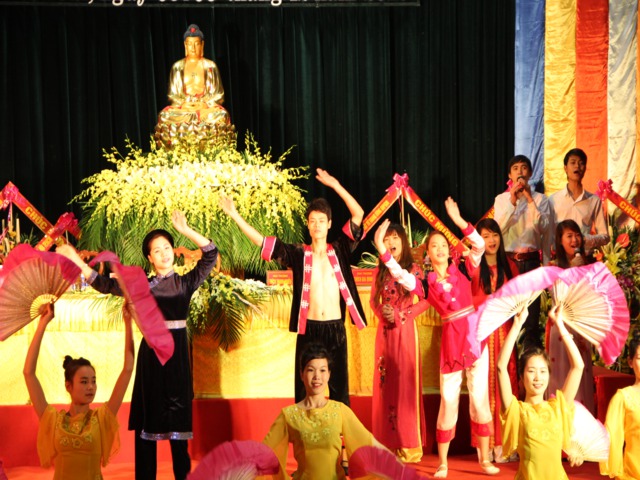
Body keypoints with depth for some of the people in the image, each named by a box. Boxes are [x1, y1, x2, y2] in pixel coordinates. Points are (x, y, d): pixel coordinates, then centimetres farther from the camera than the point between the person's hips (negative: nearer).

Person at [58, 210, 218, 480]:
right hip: (150, 353, 2)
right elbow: (104, 285, 9)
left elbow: (210, 254, -5)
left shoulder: (186, 283, 3)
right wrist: (76, 260, 5)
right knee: (147, 416, 3)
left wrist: (185, 230, -13)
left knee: (178, 415, -1)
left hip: (177, 354, -1)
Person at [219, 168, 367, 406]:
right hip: (308, 330, 0)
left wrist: (335, 186, -4)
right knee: (304, 391, 4)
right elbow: (260, 241, 0)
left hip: (336, 329, 0)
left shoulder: (339, 251, 5)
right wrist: (235, 216, -6)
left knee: (339, 389, 6)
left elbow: (359, 214, -1)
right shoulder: (298, 254, 4)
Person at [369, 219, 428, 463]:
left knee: (406, 382, -5)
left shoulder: (414, 269, -2)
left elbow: (425, 300, -13)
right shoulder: (380, 271, 10)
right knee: (385, 383, 3)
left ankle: (408, 444, 0)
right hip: (385, 330, 4)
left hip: (406, 329, -4)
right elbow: (373, 301, 11)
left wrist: (402, 315, -20)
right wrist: (382, 313, -8)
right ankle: (387, 443, 9)